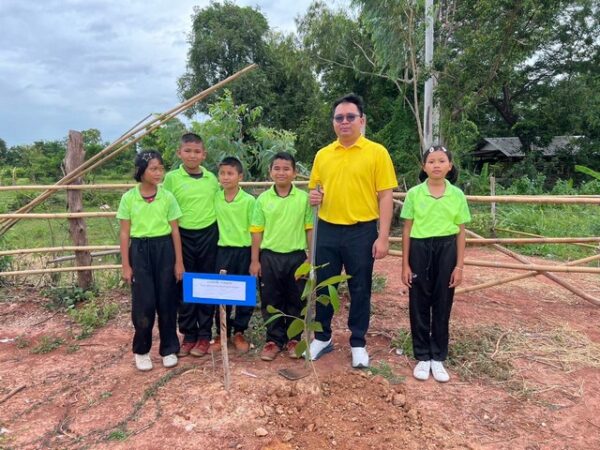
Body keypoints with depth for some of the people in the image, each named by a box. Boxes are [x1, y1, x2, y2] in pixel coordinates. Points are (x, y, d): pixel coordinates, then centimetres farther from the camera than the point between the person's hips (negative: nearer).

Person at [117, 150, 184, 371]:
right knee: (143, 303, 2)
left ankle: (169, 349, 22)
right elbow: (124, 233, 1)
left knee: (166, 301, 6)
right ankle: (141, 351, 22)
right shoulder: (129, 198, -2)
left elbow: (175, 231, 2)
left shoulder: (167, 197, -1)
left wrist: (179, 262, 0)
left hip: (164, 250, 1)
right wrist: (126, 265, -1)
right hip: (140, 251, -1)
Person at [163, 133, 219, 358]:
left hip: (208, 236, 1)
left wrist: (219, 235, 8)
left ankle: (204, 335, 20)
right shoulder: (172, 178, -2)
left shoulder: (212, 178, 4)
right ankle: (188, 335, 22)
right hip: (183, 237, -1)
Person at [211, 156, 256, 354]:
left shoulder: (249, 201, -8)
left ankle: (239, 332, 23)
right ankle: (221, 332, 22)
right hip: (223, 251, 2)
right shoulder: (214, 198, 1)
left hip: (245, 251, -2)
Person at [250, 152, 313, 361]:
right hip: (270, 256, 1)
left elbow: (310, 229, 2)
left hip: (296, 256, 0)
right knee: (271, 301, 8)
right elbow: (257, 231, 3)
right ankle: (274, 340, 23)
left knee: (296, 301, 10)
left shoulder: (304, 198, -2)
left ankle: (293, 339, 26)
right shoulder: (263, 199, 1)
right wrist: (255, 260, 1)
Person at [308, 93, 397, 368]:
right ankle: (323, 337, 30)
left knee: (360, 289, 8)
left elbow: (386, 197, -6)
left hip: (361, 232, -3)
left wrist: (383, 237, -12)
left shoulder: (376, 152, -4)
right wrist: (313, 196, -8)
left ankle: (358, 343, 25)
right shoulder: (322, 154, 7)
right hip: (327, 231, 4)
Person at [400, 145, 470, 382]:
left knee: (442, 305, 8)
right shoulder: (414, 193, -2)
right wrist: (405, 264, -2)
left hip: (446, 250, 1)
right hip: (420, 250, 0)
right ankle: (422, 357, 21)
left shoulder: (457, 195, 0)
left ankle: (438, 358, 23)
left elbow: (460, 232, 4)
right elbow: (407, 230, 0)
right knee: (419, 305, 6)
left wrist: (459, 266, 0)